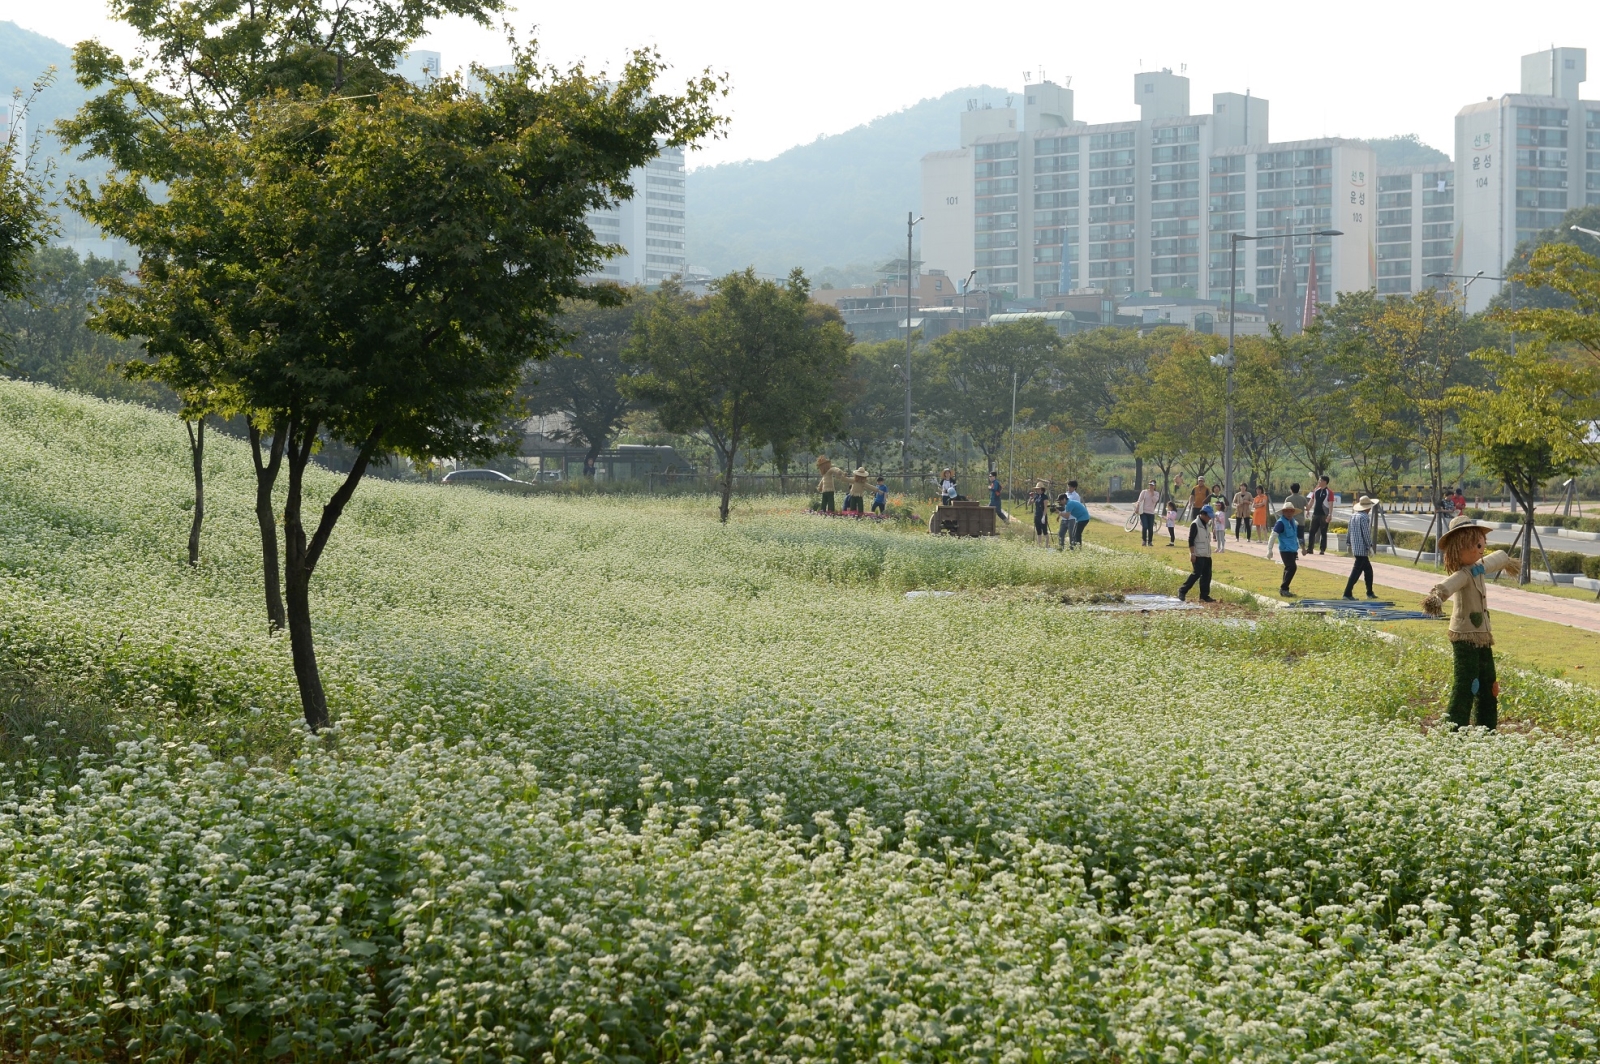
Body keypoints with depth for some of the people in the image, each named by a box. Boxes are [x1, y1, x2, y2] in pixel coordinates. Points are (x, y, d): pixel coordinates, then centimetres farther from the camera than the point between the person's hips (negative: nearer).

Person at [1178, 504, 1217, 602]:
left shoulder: (1207, 524, 15)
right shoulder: (1195, 524, -11)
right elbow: (1191, 540, -15)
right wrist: (1192, 554, -19)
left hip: (1207, 555, 8)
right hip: (1198, 555, -8)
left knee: (1207, 575, 6)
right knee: (1196, 573, -12)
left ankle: (1204, 595, 11)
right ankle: (1182, 591, -3)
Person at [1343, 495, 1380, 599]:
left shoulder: (1353, 515, 11)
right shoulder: (1364, 517, -16)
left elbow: (1350, 531, 17)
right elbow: (1366, 534, -18)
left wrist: (1349, 544, 24)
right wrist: (1370, 547, -14)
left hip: (1355, 546, 10)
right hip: (1362, 548, -10)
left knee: (1368, 569, 18)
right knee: (1356, 571, -7)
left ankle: (1370, 593, 23)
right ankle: (1347, 593, -9)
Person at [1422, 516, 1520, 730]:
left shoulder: (1479, 567, 7)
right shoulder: (1462, 574, -20)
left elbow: (1495, 559, 31)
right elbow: (1450, 583, -44)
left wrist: (1507, 561, 53)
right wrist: (1437, 595, -66)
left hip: (1482, 637, 9)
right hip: (1465, 638, -9)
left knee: (1489, 686, 15)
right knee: (1466, 685, -13)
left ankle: (1487, 729, 26)